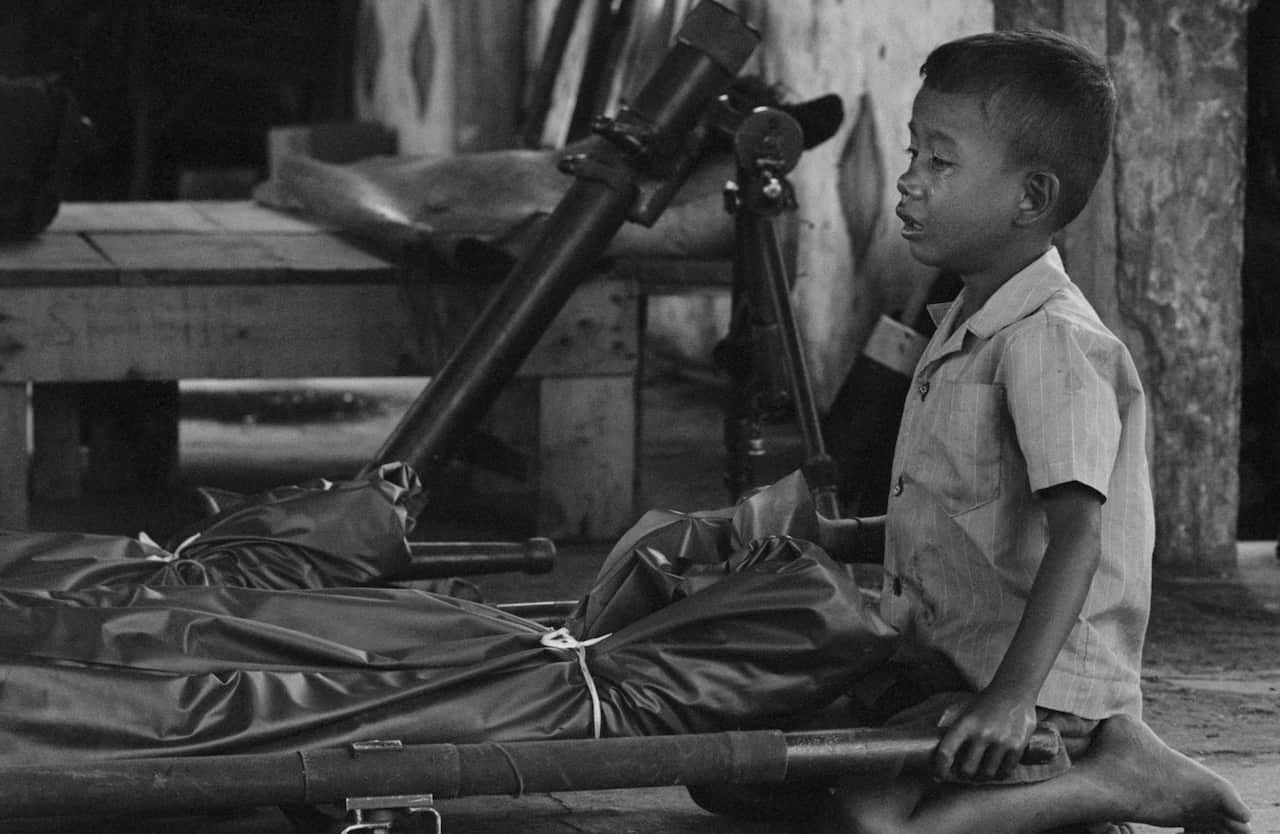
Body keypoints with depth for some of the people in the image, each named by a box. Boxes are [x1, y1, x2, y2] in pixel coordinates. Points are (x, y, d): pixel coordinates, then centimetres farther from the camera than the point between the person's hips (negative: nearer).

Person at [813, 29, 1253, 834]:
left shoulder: (1051, 343, -18)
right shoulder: (966, 329, 14)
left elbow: (1076, 532, -27)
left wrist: (1012, 697, -36)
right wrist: (851, 539, 22)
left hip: (1039, 683, -10)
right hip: (945, 664, 10)